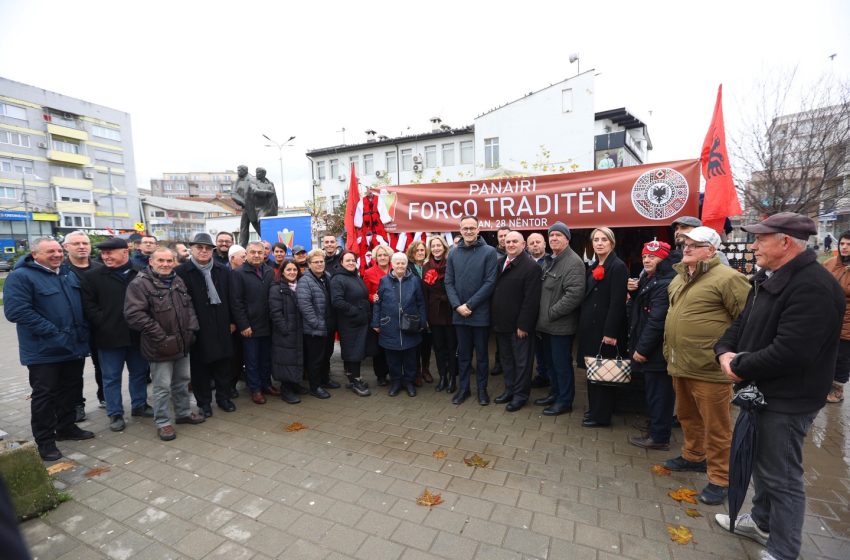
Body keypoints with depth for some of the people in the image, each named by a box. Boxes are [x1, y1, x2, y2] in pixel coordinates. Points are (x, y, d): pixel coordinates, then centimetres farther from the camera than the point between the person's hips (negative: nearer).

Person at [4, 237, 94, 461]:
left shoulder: (70, 273, 11)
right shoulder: (21, 276, -10)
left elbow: (84, 303, 19)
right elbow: (16, 311, -20)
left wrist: (83, 329, 6)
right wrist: (52, 332, -22)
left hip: (75, 346, 6)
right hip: (44, 350, -6)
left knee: (72, 389, 15)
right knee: (44, 394, 3)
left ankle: (66, 427, 31)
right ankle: (45, 440, 16)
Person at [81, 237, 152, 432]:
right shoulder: (92, 276, 0)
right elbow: (88, 306, -3)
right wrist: (103, 325, -12)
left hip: (137, 334, 2)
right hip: (109, 337, -1)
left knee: (139, 372, 14)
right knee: (111, 377, 8)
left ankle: (139, 405, 31)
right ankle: (115, 414, 21)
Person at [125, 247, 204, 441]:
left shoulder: (178, 281, 10)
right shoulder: (140, 284, -13)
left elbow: (188, 306, 15)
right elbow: (134, 315, -20)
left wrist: (191, 329, 2)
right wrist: (161, 337, -19)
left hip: (182, 343, 7)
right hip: (160, 346, -6)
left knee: (182, 381, 19)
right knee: (163, 386, 4)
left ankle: (184, 413, 35)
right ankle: (163, 422, 20)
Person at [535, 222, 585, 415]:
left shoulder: (573, 262, -15)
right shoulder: (550, 261, 15)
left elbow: (574, 294, -25)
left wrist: (552, 313, -19)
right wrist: (542, 316, 11)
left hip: (560, 325, -9)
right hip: (546, 324, 9)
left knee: (562, 364, 4)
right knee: (550, 361, 20)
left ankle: (565, 401, 20)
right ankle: (555, 393, 36)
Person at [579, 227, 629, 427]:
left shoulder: (618, 267, -11)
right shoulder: (593, 267, 14)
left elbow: (617, 302, -18)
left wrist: (610, 332, -21)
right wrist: (583, 323, 13)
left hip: (606, 328, -8)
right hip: (590, 326, 8)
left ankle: (601, 415, 15)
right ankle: (594, 408, 29)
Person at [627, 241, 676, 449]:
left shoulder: (664, 285, -18)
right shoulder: (648, 280, 14)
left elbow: (656, 321, -23)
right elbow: (638, 311, 19)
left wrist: (642, 348, -20)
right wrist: (633, 292, 1)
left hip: (656, 351, -10)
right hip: (649, 348, 10)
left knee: (658, 393, 1)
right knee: (653, 392, 19)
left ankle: (659, 437, 13)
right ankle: (656, 431, 32)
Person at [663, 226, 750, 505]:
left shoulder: (726, 278, -14)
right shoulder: (679, 278, 12)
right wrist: (670, 352, 20)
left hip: (709, 368, -8)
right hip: (680, 365, 8)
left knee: (715, 426, 7)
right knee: (687, 416, 23)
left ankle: (720, 479, 23)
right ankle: (693, 456, 43)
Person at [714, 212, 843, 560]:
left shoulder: (813, 287, -23)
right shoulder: (768, 279, 8)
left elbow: (789, 352, -29)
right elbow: (743, 323, 12)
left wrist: (740, 368, -17)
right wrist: (725, 352, -5)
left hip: (787, 400, -9)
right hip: (760, 391, 10)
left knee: (781, 477, 6)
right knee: (760, 461, 24)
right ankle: (762, 521, 44)